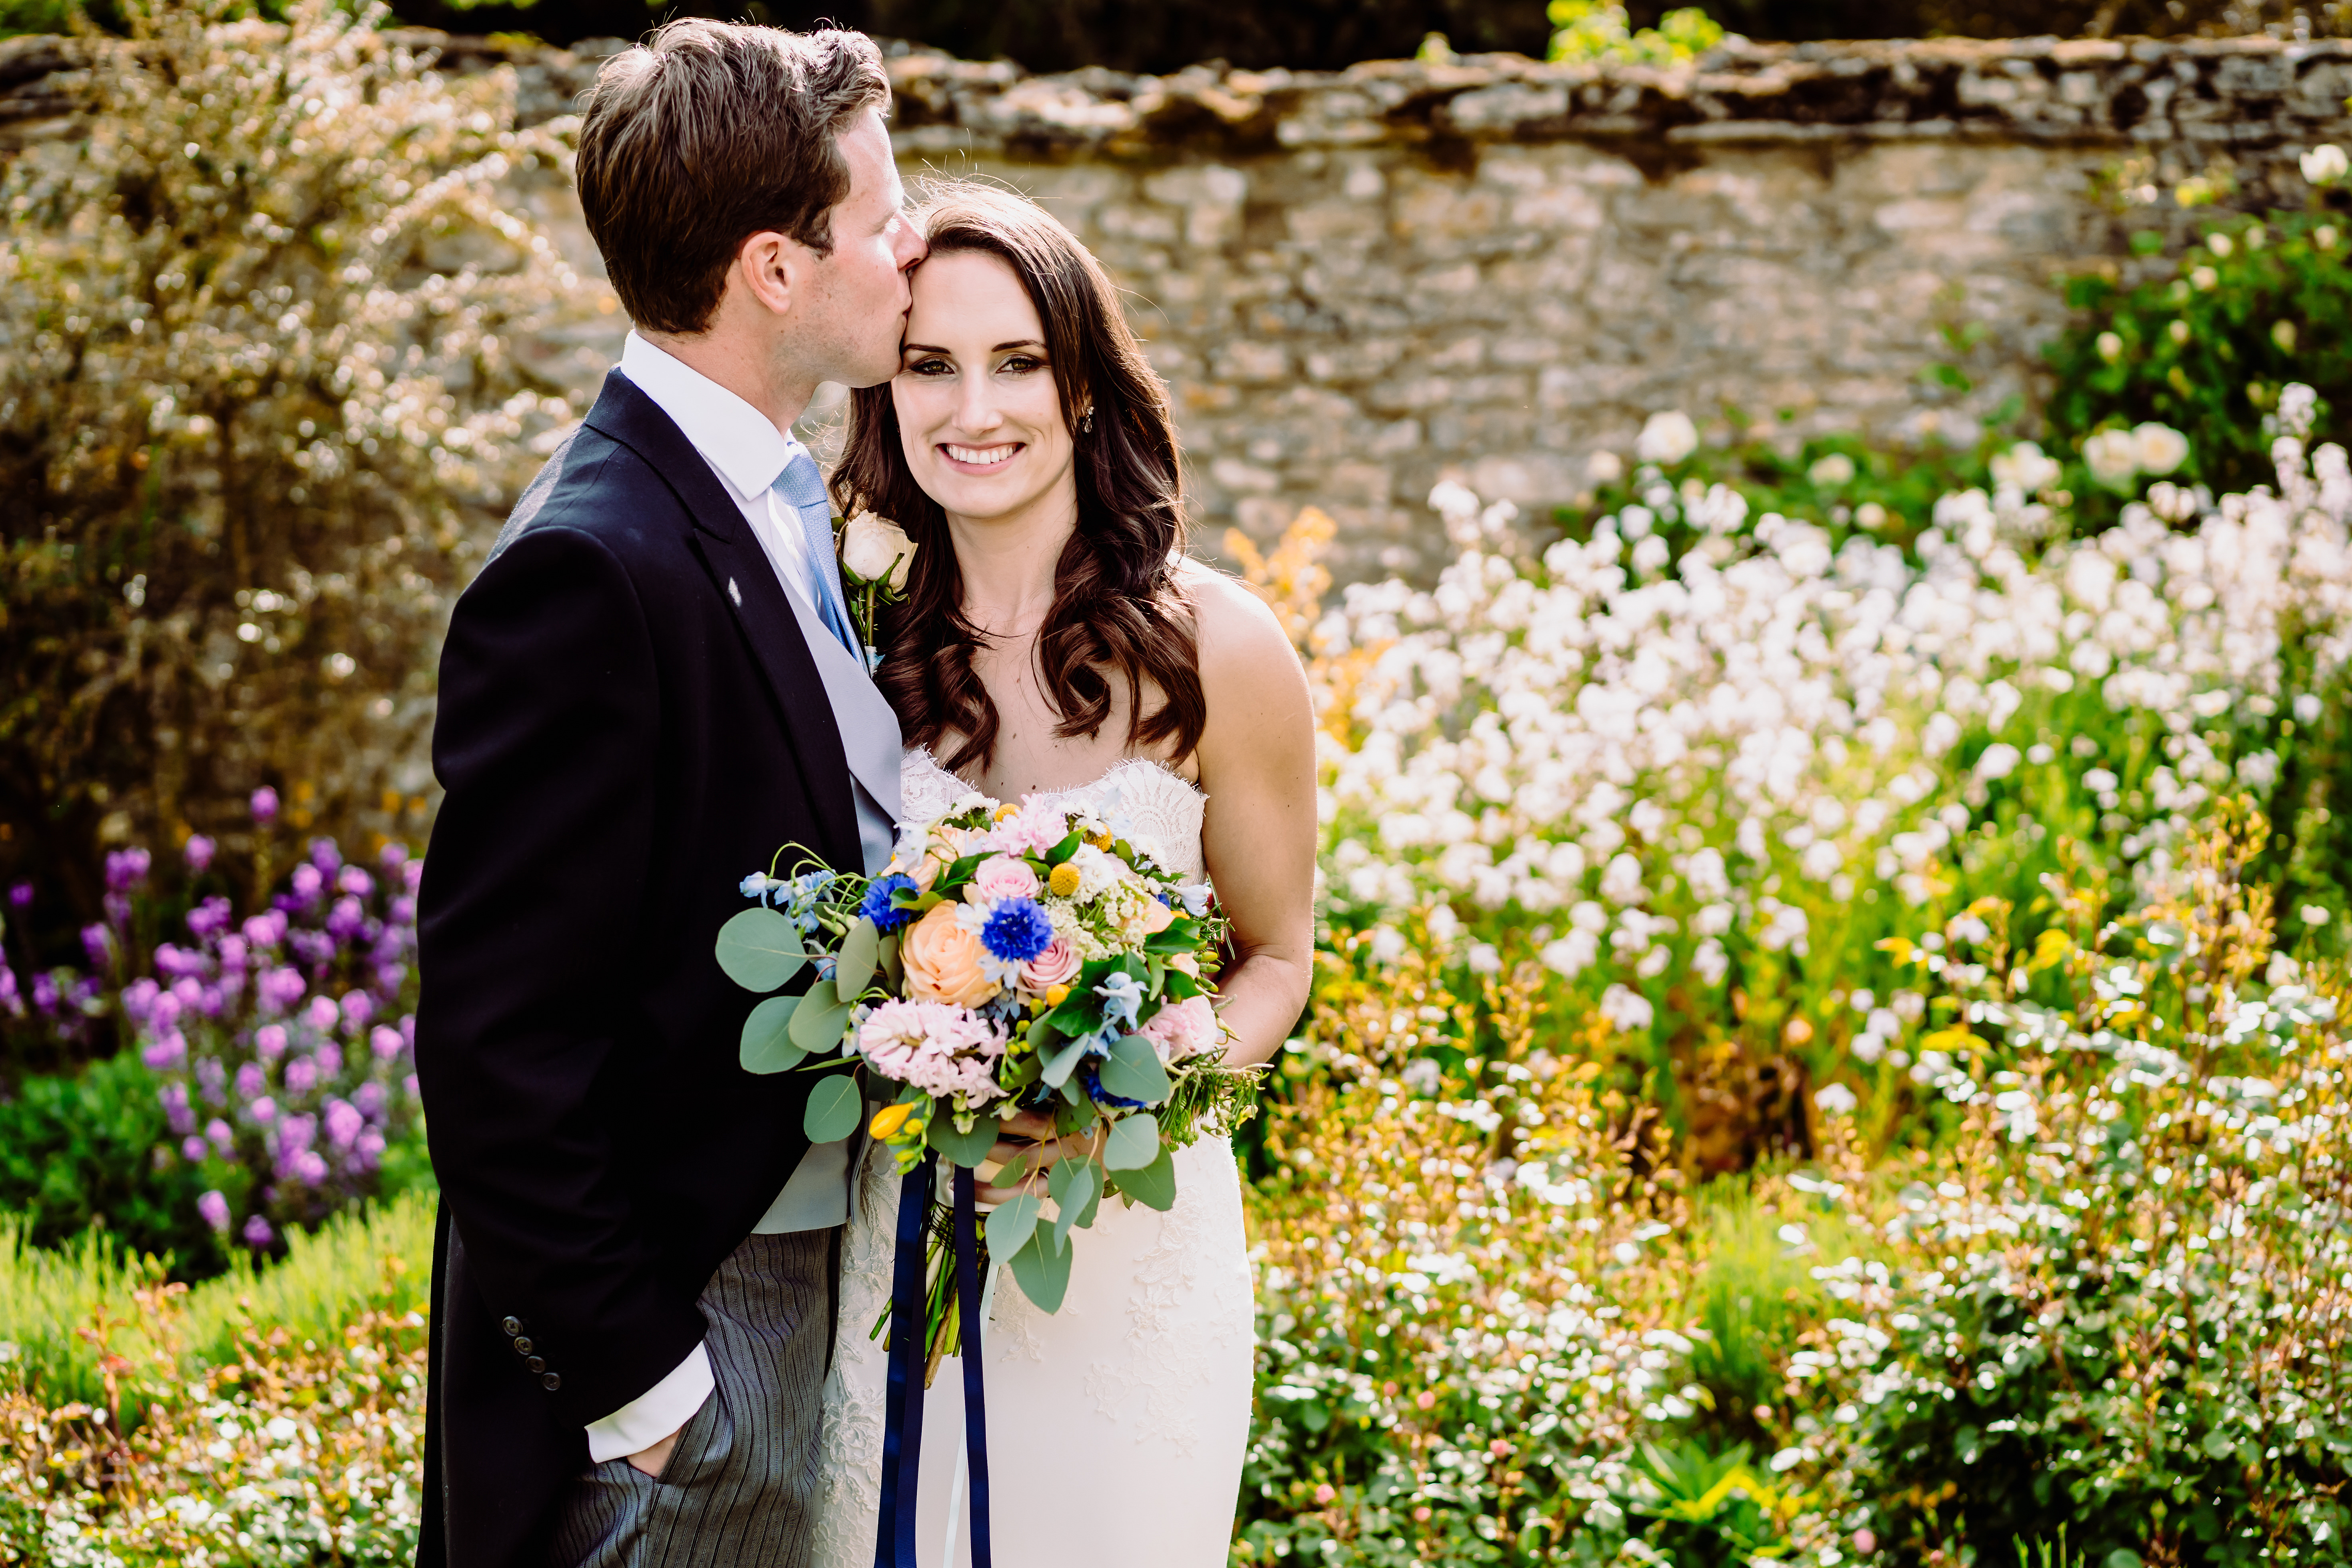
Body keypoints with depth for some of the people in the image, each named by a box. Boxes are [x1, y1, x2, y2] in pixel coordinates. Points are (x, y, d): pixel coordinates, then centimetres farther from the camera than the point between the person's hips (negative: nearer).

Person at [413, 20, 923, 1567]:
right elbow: (498, 1038, -22)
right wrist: (629, 1372, -19)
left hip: (815, 1253, 9)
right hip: (684, 1313, -9)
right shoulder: (590, 570, -22)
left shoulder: (778, 503, 7)